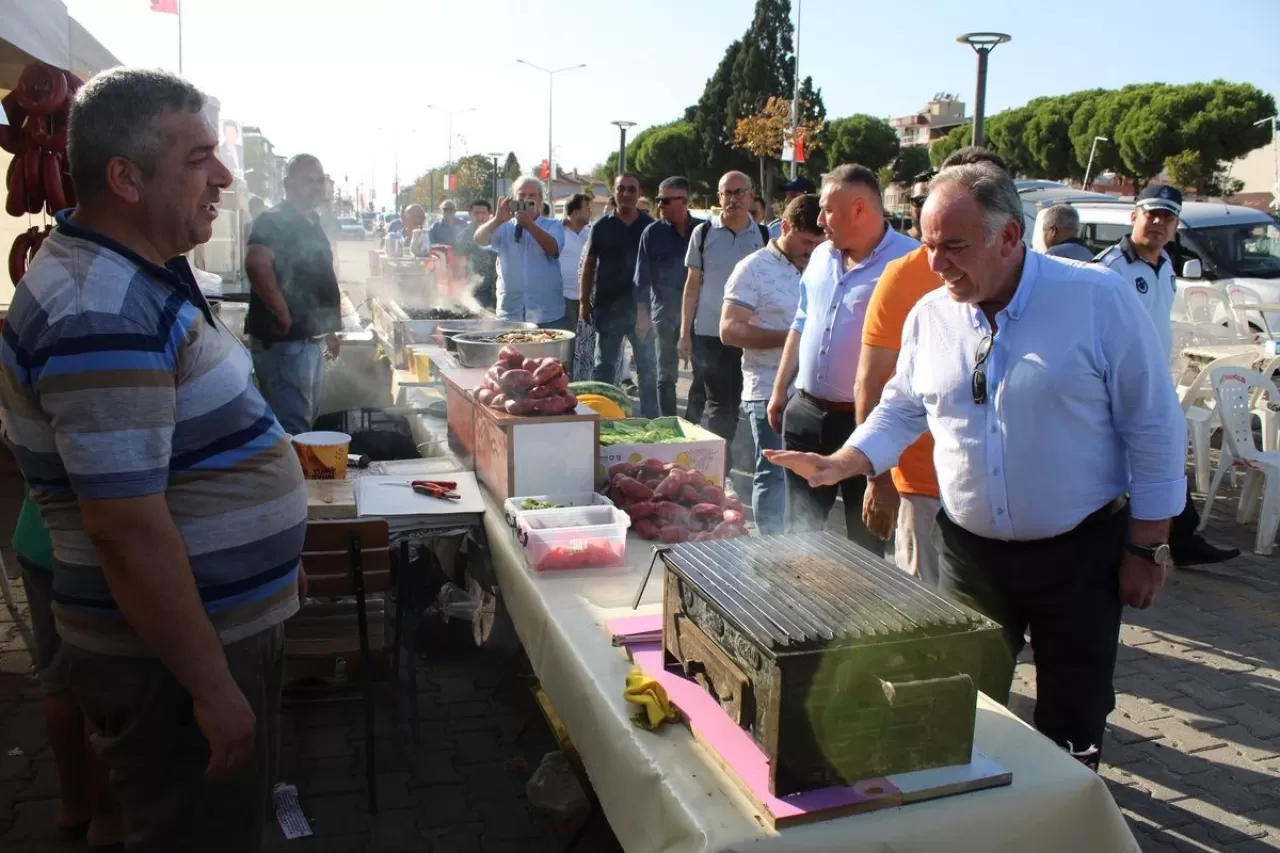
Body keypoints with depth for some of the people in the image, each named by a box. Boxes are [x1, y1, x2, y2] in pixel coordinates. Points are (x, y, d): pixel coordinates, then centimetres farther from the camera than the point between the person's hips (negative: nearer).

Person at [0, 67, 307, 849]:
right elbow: (128, 530, -28)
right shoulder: (102, 316, -26)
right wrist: (212, 687, -22)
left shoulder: (140, 275, 6)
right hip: (174, 656, -9)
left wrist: (276, 557, 20)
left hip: (232, 617, 9)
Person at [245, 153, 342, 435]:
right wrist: (284, 316, -26)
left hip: (311, 340, 10)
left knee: (307, 420, 18)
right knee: (292, 430, -9)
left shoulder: (312, 224, 16)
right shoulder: (275, 221, -12)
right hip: (285, 341, -10)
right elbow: (256, 264, -31)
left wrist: (328, 330, 24)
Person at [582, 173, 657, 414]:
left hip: (642, 305, 0)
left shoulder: (651, 226, 2)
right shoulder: (602, 227, 2)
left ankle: (650, 417, 14)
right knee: (604, 365, 10)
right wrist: (584, 300, 0)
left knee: (648, 365, 5)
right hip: (608, 306, 0)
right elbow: (589, 264, 5)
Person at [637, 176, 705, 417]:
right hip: (665, 313, -1)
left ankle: (691, 424, 19)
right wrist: (642, 314, -6)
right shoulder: (653, 232, 0)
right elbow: (642, 276, -1)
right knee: (666, 375, 7)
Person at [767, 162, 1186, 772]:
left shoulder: (1098, 298, -13)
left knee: (1073, 719, 12)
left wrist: (1147, 548, -6)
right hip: (969, 550, 4)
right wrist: (840, 465, -6)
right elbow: (900, 411, 12)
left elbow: (1154, 427, -8)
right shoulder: (929, 315, -1)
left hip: (1081, 550, -3)